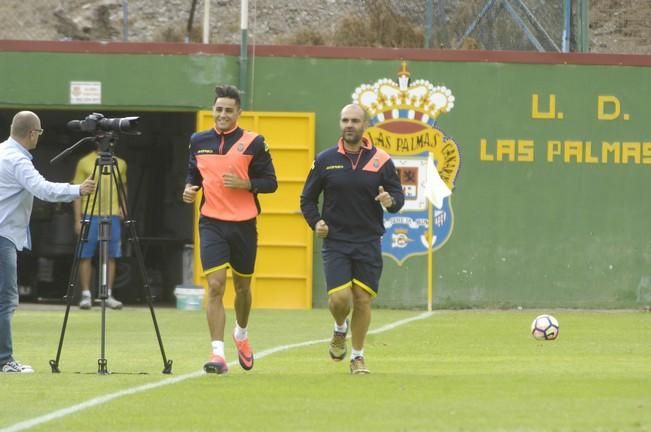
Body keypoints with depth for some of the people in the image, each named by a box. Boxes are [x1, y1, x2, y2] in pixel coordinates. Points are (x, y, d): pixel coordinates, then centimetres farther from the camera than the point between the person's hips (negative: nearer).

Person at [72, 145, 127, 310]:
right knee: (85, 256, -3)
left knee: (111, 256, 2)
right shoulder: (85, 162, 1)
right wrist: (78, 220, -4)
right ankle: (86, 295, 2)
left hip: (113, 215, 3)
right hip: (90, 215, -3)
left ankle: (108, 295, 7)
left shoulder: (120, 164, 9)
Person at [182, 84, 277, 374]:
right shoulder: (198, 142, 6)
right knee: (215, 285, -13)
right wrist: (189, 189, -2)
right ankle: (217, 353, -16)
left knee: (242, 286, 15)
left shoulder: (253, 143, -3)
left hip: (243, 225, 0)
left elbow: (270, 182, -2)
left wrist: (245, 183, -19)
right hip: (211, 224, 0)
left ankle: (241, 334, 44)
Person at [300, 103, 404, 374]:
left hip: (368, 243, 0)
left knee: (362, 299, 1)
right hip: (335, 241, 0)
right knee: (339, 298, -12)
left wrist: (391, 201, -19)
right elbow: (307, 198, 11)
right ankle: (340, 329, 22)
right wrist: (315, 222, -6)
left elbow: (399, 196, 5)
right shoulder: (325, 160, 3)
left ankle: (357, 356, 16)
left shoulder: (381, 161, 2)